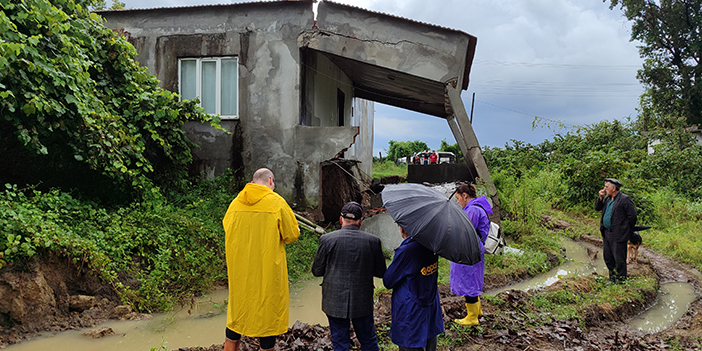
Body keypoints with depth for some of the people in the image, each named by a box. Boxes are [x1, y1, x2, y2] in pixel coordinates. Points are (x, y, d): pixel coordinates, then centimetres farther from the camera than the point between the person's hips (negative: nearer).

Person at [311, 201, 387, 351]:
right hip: (363, 302, 1)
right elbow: (381, 272, 0)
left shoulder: (327, 239, -11)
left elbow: (316, 271, -3)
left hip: (335, 302, -1)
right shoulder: (373, 241, -8)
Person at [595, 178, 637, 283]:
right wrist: (600, 197, 0)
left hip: (618, 235, -8)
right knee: (608, 258, 16)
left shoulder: (624, 199, -14)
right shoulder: (607, 198, 11)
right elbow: (597, 208, 16)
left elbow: (632, 216, -12)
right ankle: (612, 279, 30)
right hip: (606, 233, 8)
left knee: (619, 259, -1)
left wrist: (628, 230, -4)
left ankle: (620, 281, 11)